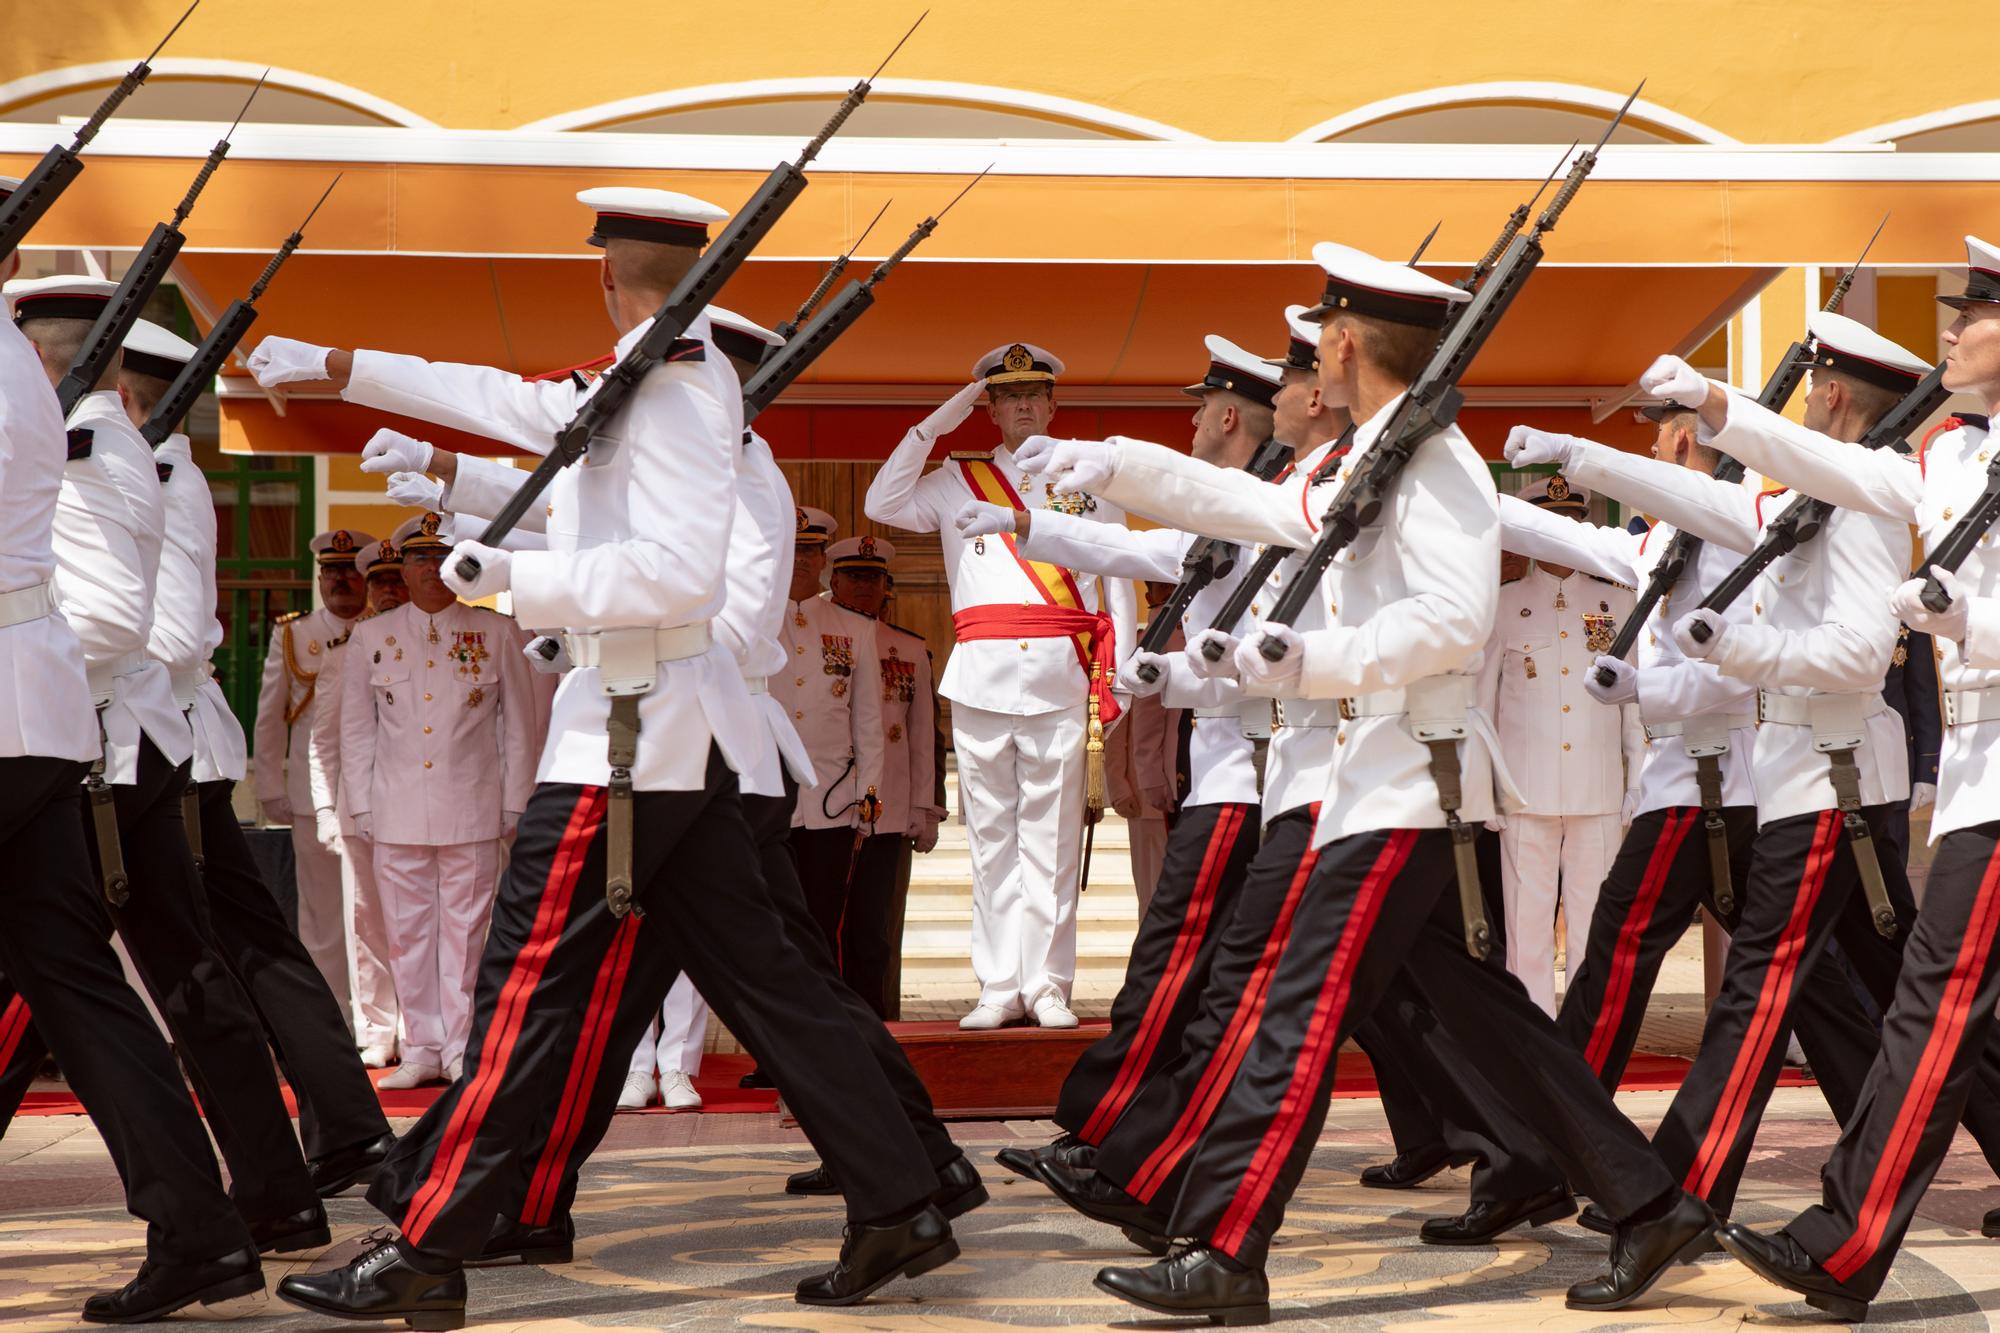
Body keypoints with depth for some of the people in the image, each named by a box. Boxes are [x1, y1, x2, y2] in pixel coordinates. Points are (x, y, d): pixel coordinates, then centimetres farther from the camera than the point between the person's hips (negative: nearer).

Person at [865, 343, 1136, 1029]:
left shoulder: (1087, 480, 16)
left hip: (1060, 671, -1)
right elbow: (882, 504, 1)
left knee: (1052, 835, -4)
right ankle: (999, 986, 2)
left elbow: (1118, 576, 13)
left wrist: (1118, 672, 3)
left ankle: (1048, 984, -2)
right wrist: (935, 425, 0)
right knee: (991, 833, 0)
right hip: (980, 672, 1)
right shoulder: (957, 480, 17)